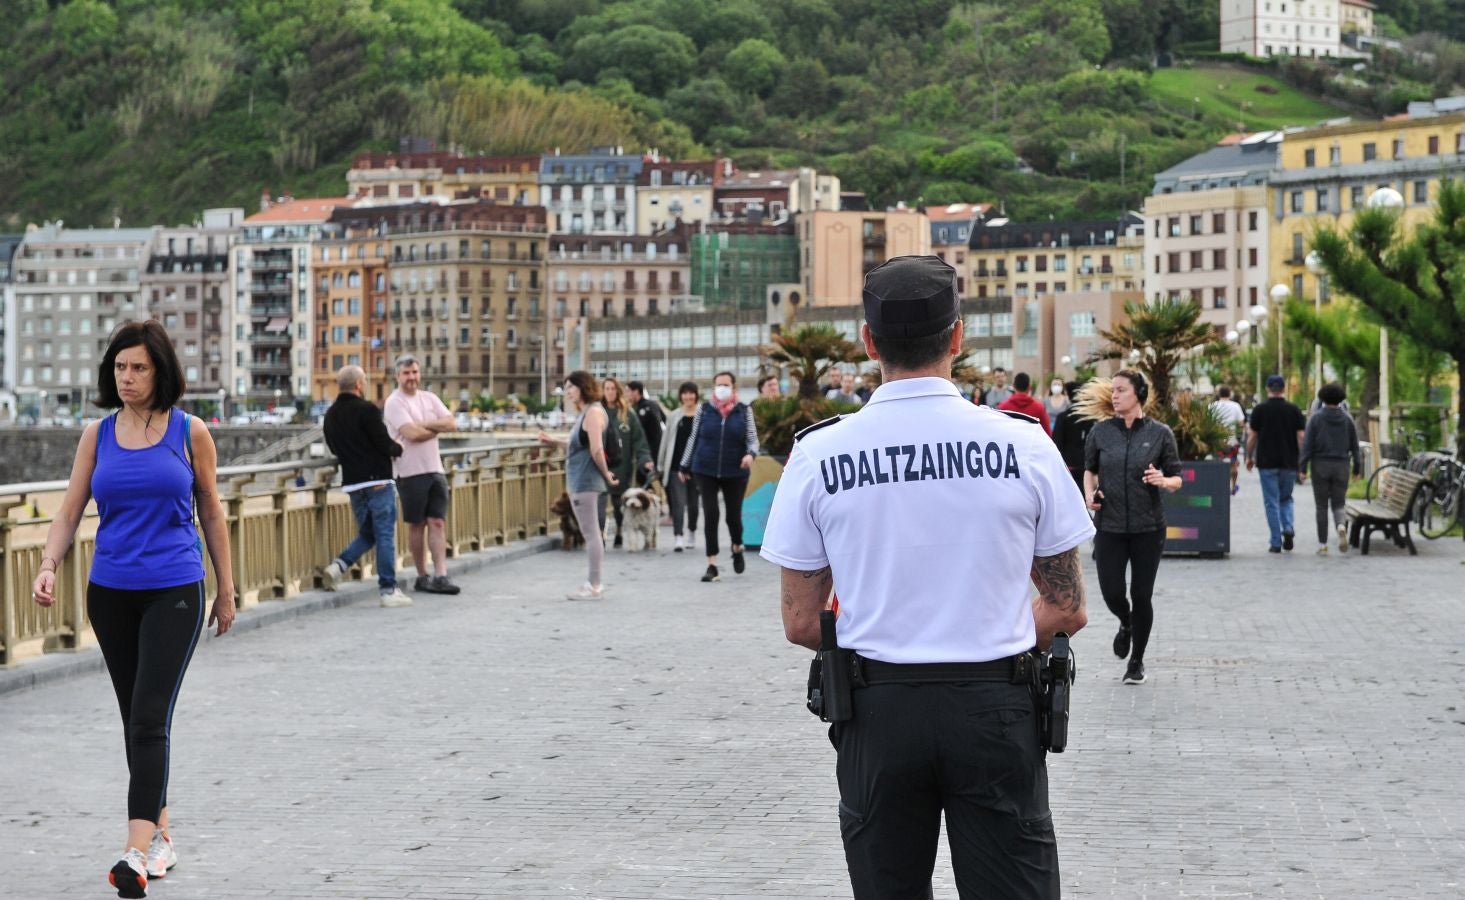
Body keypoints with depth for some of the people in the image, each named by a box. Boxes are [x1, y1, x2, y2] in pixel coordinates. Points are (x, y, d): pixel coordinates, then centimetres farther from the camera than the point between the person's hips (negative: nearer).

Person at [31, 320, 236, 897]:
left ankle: (138, 853, -20)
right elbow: (70, 511, 4)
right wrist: (49, 566, -14)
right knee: (135, 719, 11)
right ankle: (160, 835, 24)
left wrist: (226, 591, 9)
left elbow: (211, 513, 6)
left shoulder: (189, 432, -1)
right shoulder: (97, 435, 5)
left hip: (174, 591, -4)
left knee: (149, 718, -14)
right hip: (110, 592, 4)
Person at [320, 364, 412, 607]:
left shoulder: (331, 415, 10)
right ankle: (389, 590, -2)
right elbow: (385, 444, -15)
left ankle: (338, 566, -2)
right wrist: (398, 449, 6)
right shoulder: (366, 410, -13)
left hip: (352, 484, 7)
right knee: (385, 536, -2)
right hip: (378, 479, -7)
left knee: (367, 534, 19)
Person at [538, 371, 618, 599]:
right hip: (578, 481, 10)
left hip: (586, 481, -10)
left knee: (591, 533, -7)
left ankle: (594, 586, -6)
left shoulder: (593, 412, -12)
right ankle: (593, 583, 17)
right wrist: (554, 442, 8)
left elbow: (596, 449, -19)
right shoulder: (583, 414, 18)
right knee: (591, 533, 12)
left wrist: (605, 473, -9)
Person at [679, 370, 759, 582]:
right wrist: (685, 466, 14)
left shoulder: (744, 411, 2)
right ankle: (712, 565, -2)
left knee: (734, 515, 5)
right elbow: (694, 438, 11)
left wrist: (750, 454, -22)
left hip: (735, 472, 0)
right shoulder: (704, 410, 3)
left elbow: (753, 439, 0)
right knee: (710, 516, -6)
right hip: (706, 471, 0)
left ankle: (737, 548, 38)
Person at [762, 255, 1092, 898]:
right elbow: (1066, 610, 2)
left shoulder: (817, 454, -4)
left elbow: (800, 623, 1)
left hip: (875, 707, 1)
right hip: (995, 706, -1)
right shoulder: (1024, 444, -5)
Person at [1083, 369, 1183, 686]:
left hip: (1148, 527, -1)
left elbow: (1177, 479, 2)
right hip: (1109, 526, 1)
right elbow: (1089, 469, 16)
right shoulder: (1101, 432, 2)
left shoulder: (1160, 433, -2)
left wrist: (1163, 481, -20)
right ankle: (1126, 623, 34)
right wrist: (1090, 492, -3)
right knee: (1111, 592, -3)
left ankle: (1136, 661, 21)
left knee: (1142, 596, 2)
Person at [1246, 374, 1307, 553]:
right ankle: (1288, 527, -6)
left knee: (1271, 502, 2)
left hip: (1267, 463, -2)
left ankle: (1276, 542, 0)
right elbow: (1301, 437, -1)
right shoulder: (1294, 410, 3)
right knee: (1286, 499, 18)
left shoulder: (1260, 409, -2)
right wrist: (1301, 463, 5)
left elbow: (1252, 436, -1)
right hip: (1289, 463, 2)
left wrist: (1249, 457, 13)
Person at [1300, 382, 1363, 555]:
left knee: (1322, 507, 7)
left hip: (1320, 465, -1)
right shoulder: (1347, 419, 3)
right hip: (1341, 466, 1)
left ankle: (1322, 545, 6)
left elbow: (1307, 444, -8)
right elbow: (1355, 446, 4)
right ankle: (1341, 526, -24)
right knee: (1338, 505, 9)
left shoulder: (1315, 418, -4)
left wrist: (1302, 467, -5)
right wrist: (1357, 468, 10)